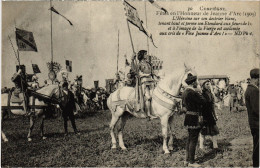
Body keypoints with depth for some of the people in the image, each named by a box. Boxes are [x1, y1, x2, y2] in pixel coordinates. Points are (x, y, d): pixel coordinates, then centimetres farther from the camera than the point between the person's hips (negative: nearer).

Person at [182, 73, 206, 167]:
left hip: (188, 116, 10)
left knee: (189, 139, 16)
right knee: (193, 140, -2)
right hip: (194, 118, -10)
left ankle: (187, 160, 23)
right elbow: (203, 101, -17)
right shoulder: (192, 92, -20)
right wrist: (199, 92, -1)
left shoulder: (185, 91, 10)